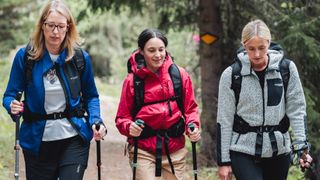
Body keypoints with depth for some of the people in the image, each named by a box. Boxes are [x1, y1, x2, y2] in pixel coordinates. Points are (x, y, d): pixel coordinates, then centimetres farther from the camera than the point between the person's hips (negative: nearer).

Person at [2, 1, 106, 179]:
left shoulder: (80, 57, -2)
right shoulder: (25, 56, -5)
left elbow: (91, 96, 9)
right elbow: (10, 94, 1)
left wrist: (96, 121, -9)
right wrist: (13, 105, -22)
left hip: (74, 139, 0)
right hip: (37, 141, 1)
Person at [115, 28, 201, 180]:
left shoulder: (180, 75, 2)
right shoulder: (132, 80, -3)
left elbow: (190, 107, 9)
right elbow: (122, 118, 1)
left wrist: (193, 126, -10)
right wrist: (129, 127, -20)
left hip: (175, 151, 2)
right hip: (143, 151, -2)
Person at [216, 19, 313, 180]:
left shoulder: (287, 69, -2)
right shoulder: (231, 75, -5)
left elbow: (296, 110, 2)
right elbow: (224, 120, -1)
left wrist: (302, 147, -8)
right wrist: (224, 161, -2)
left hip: (278, 151, 2)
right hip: (243, 151, -2)